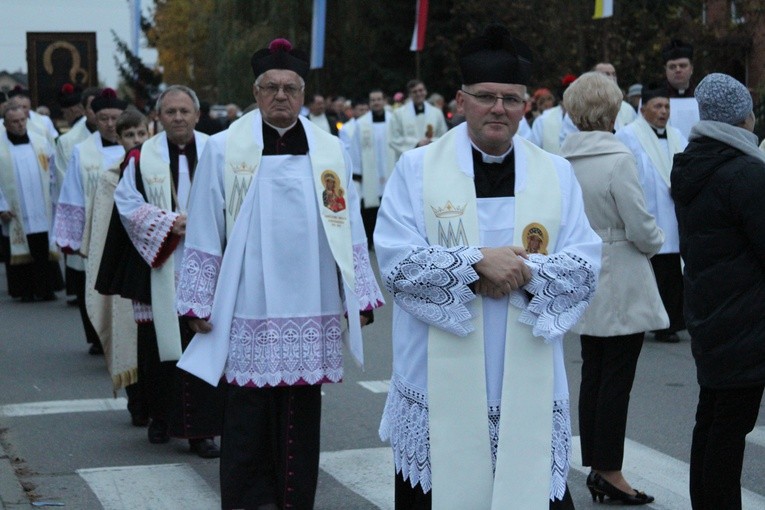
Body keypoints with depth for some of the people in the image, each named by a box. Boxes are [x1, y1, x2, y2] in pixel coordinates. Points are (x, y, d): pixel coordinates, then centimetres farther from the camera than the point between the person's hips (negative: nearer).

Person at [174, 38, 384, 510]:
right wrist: (200, 304, 0)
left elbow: (349, 231, 9)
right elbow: (204, 236, 2)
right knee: (249, 415, 2)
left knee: (301, 415, 7)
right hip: (248, 311, -2)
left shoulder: (330, 151, 6)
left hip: (311, 312, 2)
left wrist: (359, 298, 8)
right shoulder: (224, 150, 0)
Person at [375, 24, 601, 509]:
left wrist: (524, 270, -16)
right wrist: (476, 263, -18)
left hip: (528, 383, 1)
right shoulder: (417, 168, 1)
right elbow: (396, 260, -8)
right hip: (440, 381, -1)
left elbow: (585, 267, 0)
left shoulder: (557, 174, 7)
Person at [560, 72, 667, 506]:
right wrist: (657, 241, 3)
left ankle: (595, 467, 20)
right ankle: (610, 472, 7)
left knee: (592, 375, 13)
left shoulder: (565, 159, 1)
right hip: (620, 286, -7)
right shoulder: (619, 159, -19)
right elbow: (641, 229, -17)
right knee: (617, 380, 1)